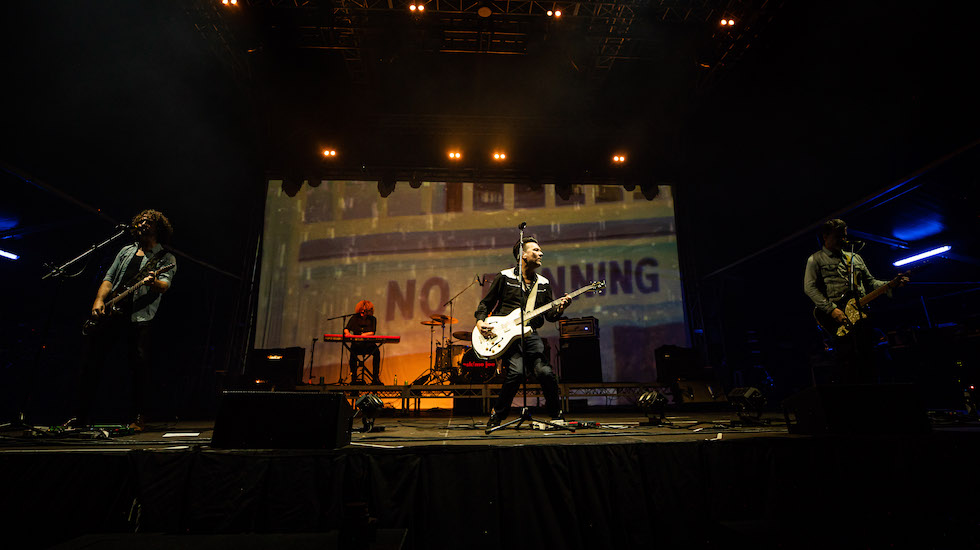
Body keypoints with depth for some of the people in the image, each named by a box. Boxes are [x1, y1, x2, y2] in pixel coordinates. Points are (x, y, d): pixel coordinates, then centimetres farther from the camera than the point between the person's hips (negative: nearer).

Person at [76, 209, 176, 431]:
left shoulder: (166, 259, 6)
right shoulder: (126, 251, 22)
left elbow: (165, 285, -11)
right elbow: (109, 278, 17)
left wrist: (154, 283, -35)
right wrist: (99, 300, 0)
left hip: (139, 317, -5)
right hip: (110, 313, 5)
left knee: (140, 365, -13)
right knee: (91, 362, 5)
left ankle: (138, 417, -3)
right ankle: (81, 415, 19)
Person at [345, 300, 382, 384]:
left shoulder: (372, 319, 7)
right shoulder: (354, 318, 11)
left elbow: (372, 332, -3)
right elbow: (346, 329, 5)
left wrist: (365, 334, -21)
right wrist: (347, 333, -18)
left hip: (368, 345, 0)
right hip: (356, 344, 0)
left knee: (376, 351, -30)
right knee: (353, 351, -34)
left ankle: (375, 377, -23)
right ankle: (353, 378, -26)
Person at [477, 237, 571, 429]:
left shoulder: (543, 284, 16)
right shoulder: (505, 277, 5)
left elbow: (549, 315, 13)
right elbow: (485, 303, 10)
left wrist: (559, 309, -8)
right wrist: (480, 321, -8)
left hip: (530, 334, 3)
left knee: (545, 372, -17)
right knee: (516, 372, -24)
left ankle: (556, 413, 10)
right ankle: (498, 414, -1)